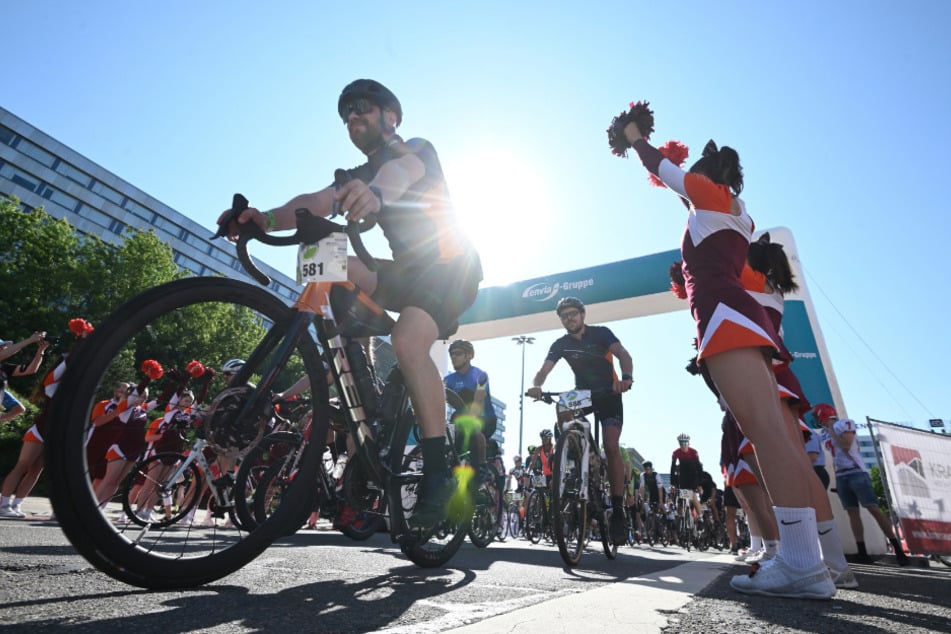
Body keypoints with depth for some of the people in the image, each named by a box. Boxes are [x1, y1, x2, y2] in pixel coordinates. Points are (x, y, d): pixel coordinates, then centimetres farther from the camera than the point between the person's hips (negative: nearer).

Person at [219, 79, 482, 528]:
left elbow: (400, 171, -31)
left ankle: (438, 473, -19)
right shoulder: (359, 177, 13)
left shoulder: (418, 149, -4)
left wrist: (374, 192, -55)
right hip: (409, 270, 7)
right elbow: (316, 202, -7)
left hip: (451, 269, -6)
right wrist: (264, 220, -27)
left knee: (408, 342, -30)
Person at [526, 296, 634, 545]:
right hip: (581, 395, 3)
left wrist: (626, 378, -48)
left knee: (611, 447, -16)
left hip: (609, 395, -3)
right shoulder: (561, 344, -5)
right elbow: (543, 370, -18)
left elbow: (623, 355, -26)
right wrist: (536, 386, -42)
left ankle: (617, 510, -9)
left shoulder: (601, 333, -11)